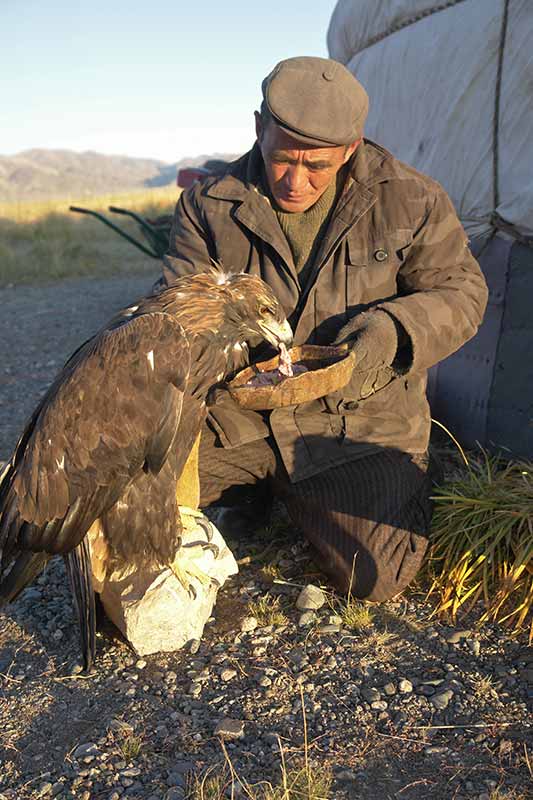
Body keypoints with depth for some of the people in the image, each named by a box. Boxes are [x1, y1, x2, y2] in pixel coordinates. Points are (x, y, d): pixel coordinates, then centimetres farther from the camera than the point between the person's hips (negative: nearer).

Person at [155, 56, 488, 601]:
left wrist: (394, 327, -23)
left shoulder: (408, 200, -5)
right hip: (242, 414, 2)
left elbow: (460, 292, 0)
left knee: (377, 576, -16)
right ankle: (257, 483, 13)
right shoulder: (209, 205, -2)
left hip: (358, 418, -1)